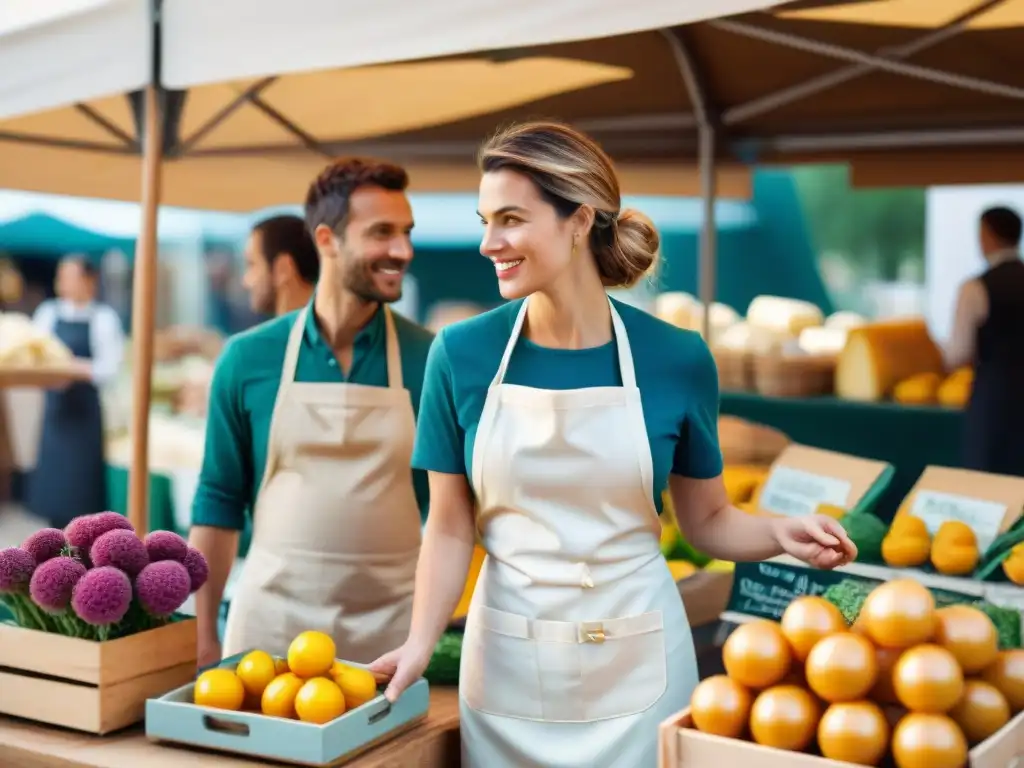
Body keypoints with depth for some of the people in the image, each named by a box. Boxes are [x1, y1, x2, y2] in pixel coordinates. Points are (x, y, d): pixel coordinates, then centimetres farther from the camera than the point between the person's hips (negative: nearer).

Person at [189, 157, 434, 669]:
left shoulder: (425, 359, -4)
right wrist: (205, 637, 3)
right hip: (270, 618, 1)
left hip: (390, 624, 0)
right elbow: (219, 502, 4)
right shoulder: (248, 358, -1)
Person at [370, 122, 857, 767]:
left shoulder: (677, 357, -8)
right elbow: (452, 528, -1)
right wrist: (421, 644, -15)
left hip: (636, 664, 0)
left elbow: (708, 521, 3)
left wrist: (780, 533, -16)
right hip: (506, 663, 1)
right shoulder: (462, 354, -6)